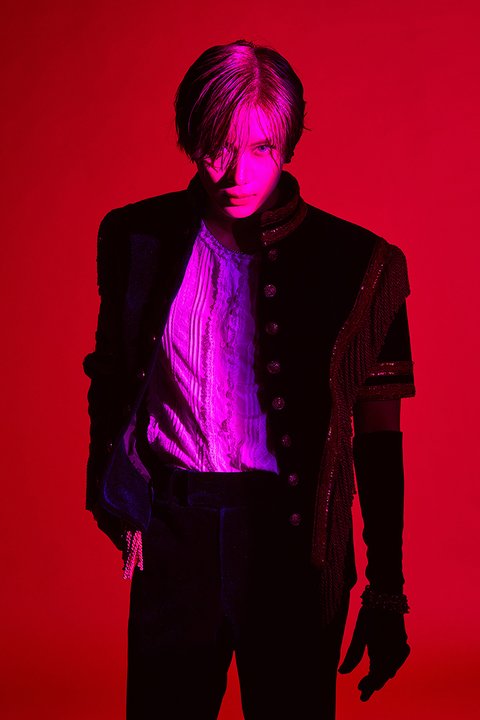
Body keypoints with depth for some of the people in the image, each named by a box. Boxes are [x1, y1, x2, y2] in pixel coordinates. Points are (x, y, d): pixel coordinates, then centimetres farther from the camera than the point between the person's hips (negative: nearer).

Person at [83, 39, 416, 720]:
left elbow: (378, 437, -1)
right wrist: (114, 498, 4)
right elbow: (111, 376, 13)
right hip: (173, 532, 2)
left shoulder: (354, 262, -5)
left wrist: (386, 594, 0)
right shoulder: (139, 237, 3)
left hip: (290, 540, -1)